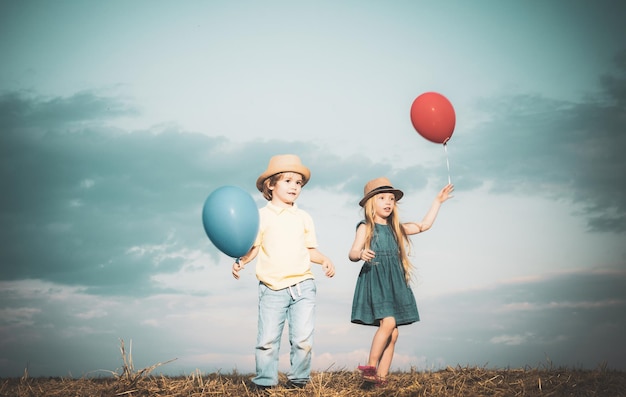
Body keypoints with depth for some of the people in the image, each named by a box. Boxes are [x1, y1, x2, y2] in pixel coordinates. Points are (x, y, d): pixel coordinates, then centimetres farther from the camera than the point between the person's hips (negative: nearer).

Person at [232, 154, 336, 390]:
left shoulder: (304, 218, 12)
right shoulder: (262, 216, 2)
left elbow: (310, 249, 15)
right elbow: (253, 247, 0)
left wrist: (324, 260, -3)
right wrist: (241, 261, -18)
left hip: (302, 285, 2)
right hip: (272, 289, -2)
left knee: (303, 339, 1)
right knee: (267, 341, -1)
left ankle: (299, 379, 17)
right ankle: (265, 382, 12)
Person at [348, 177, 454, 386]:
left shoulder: (396, 228, 17)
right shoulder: (366, 227, 0)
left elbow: (423, 225, 20)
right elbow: (352, 253, -6)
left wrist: (437, 201, 20)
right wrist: (361, 254, -30)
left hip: (394, 283, 6)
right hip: (374, 281, -6)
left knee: (393, 333, 0)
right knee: (388, 322, -23)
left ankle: (382, 376, 2)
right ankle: (371, 366, -12)